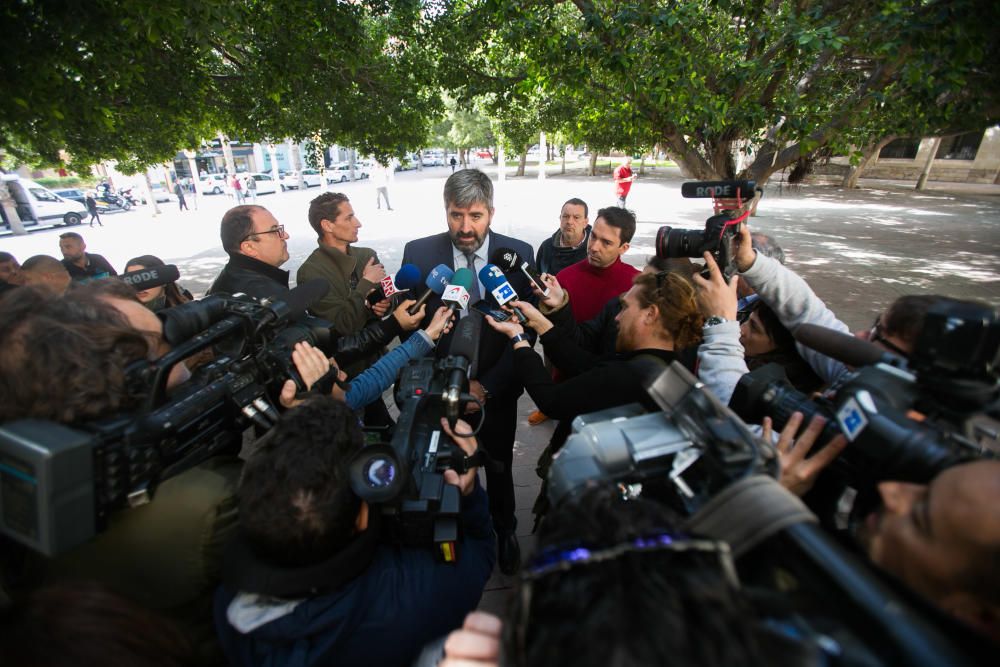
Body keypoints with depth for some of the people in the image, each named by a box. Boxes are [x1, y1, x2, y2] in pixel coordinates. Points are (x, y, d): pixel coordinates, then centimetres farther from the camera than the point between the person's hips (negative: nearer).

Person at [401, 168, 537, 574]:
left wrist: (487, 385, -15)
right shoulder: (419, 253, -10)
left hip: (496, 389, 0)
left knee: (499, 468, 22)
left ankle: (504, 532, 50)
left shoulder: (518, 254, -11)